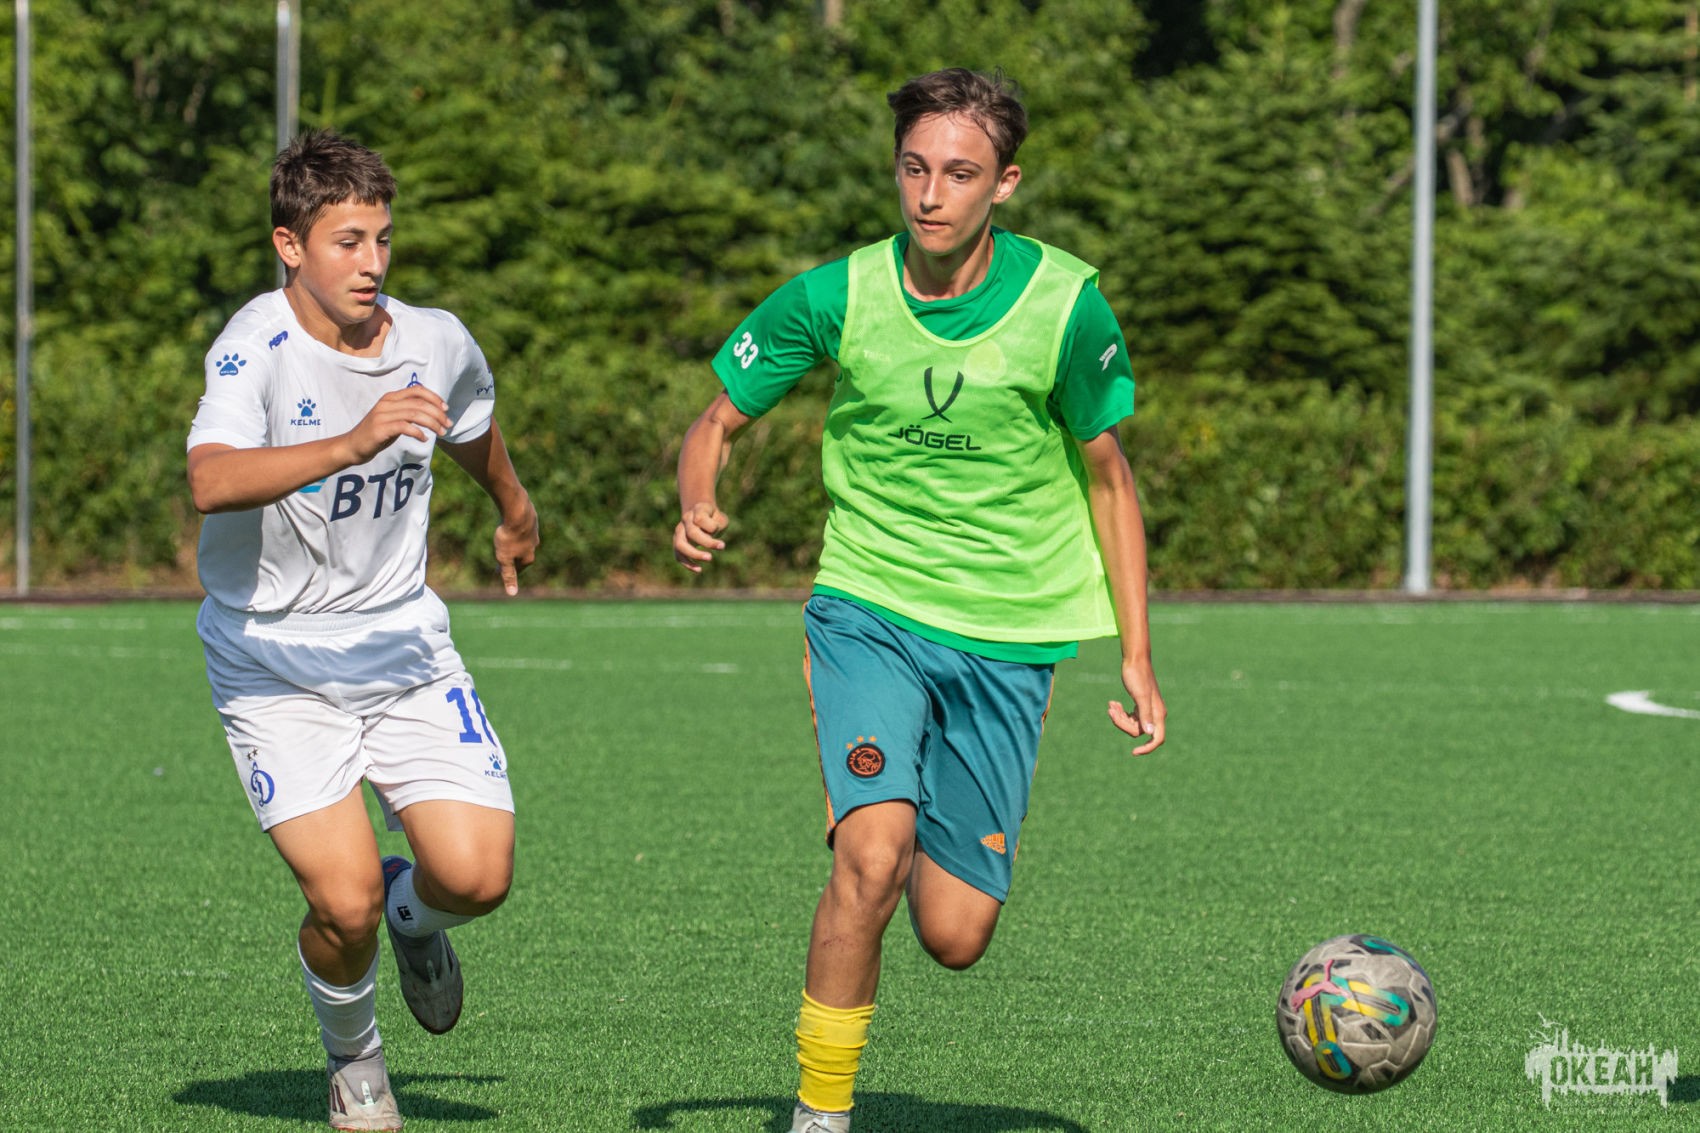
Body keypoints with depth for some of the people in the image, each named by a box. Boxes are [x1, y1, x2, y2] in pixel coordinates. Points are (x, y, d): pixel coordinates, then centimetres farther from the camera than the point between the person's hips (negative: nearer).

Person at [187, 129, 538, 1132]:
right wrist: (354, 442, -50)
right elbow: (211, 482, -39)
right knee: (346, 902, -16)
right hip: (273, 664, -4)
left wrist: (516, 513, 39)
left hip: (404, 644, 4)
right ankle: (353, 1051, 17)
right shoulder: (256, 347, -20)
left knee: (478, 875, -12)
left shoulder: (436, 343, -3)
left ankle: (415, 912, 27)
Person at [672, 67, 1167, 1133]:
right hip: (868, 611, -1)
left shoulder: (1066, 306, -9)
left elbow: (1107, 476, 5)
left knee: (954, 937, 0)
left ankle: (922, 841, 37)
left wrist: (1138, 657, 4)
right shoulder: (836, 297, -9)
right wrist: (698, 508, -19)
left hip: (1009, 637, 1)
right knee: (872, 856, -26)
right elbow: (717, 421, 4)